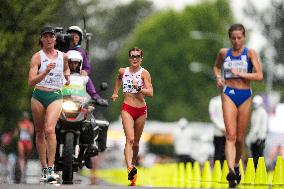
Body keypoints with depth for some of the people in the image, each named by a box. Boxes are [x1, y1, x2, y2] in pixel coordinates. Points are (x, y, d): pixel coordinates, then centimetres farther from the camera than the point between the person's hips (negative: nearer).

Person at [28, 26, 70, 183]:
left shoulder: (63, 56, 8)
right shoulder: (37, 57, -3)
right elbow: (31, 82, -13)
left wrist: (67, 76, 11)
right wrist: (45, 72, -27)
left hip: (56, 96, 0)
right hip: (38, 96, 0)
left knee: (50, 129, -21)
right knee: (39, 133, 8)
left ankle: (51, 168, -23)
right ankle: (44, 168, 21)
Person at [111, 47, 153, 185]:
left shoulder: (144, 73, -5)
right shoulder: (122, 71, 5)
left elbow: (150, 93, -15)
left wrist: (138, 88, -29)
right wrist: (115, 92, 26)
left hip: (141, 110, 0)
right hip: (127, 108, 0)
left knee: (136, 143, 11)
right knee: (130, 139, -19)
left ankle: (133, 164, 33)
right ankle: (130, 169, -33)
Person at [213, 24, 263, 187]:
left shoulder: (250, 53, -2)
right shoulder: (224, 53, 6)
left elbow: (259, 76, -11)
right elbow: (217, 67, 27)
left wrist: (239, 73, -16)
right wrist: (218, 77, 7)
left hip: (245, 96, 0)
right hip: (228, 94, 0)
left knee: (240, 137, 9)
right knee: (231, 135, -14)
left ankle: (236, 165, 33)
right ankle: (231, 171, -27)